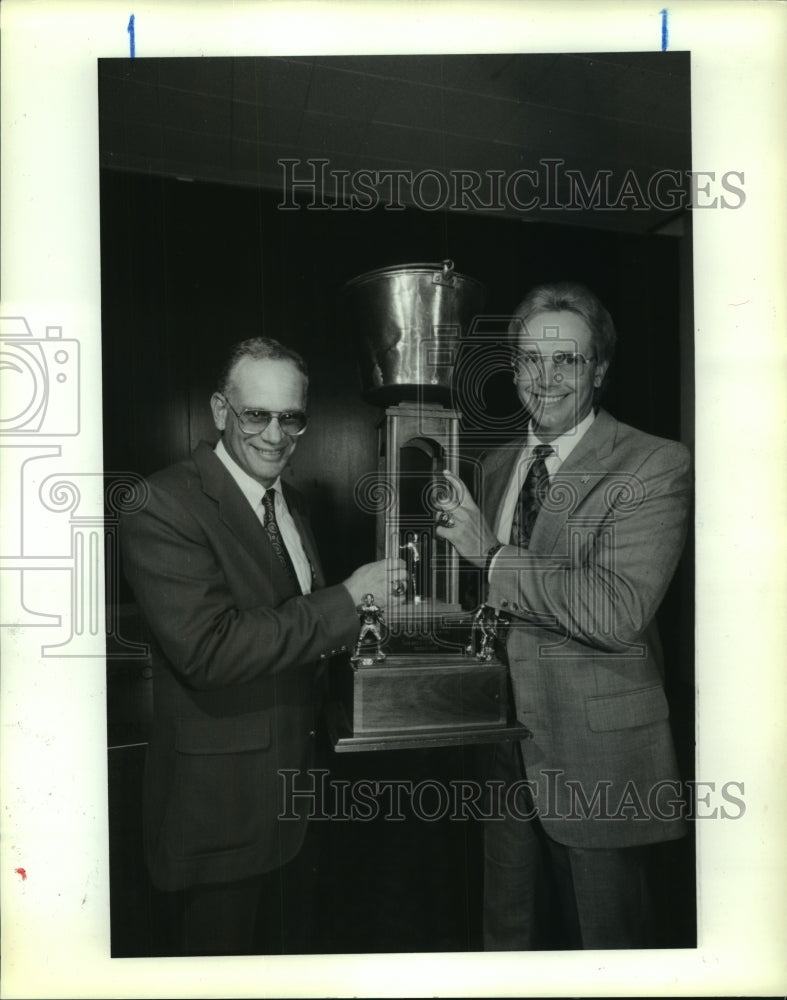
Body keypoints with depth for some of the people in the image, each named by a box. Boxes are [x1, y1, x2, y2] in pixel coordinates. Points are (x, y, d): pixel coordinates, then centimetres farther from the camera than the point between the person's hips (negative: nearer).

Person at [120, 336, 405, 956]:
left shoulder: (292, 503, 6)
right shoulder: (164, 504, -22)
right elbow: (208, 646, -32)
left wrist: (349, 637, -1)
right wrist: (346, 601, -28)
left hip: (292, 774, 8)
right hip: (220, 793, -7)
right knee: (221, 944, 15)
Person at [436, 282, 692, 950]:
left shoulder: (656, 467, -14)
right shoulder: (497, 467, 8)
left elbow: (617, 612, -26)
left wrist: (491, 555, -21)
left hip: (597, 757, -6)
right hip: (505, 747, 6)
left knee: (606, 940, 17)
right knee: (506, 932, 25)